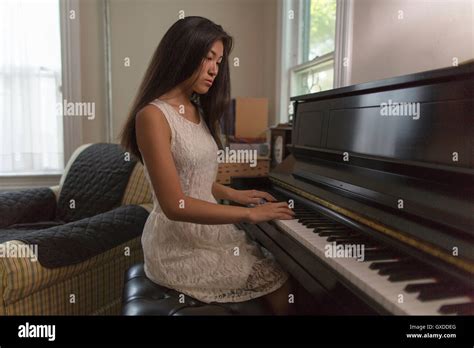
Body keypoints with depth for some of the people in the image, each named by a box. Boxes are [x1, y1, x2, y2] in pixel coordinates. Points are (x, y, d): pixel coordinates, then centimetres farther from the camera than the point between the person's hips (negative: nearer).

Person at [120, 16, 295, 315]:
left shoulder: (197, 111, 11)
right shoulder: (153, 116, -17)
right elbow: (175, 205, -23)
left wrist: (234, 195, 10)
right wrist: (249, 213, -20)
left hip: (208, 231, 8)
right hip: (179, 247, -8)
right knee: (282, 284, -6)